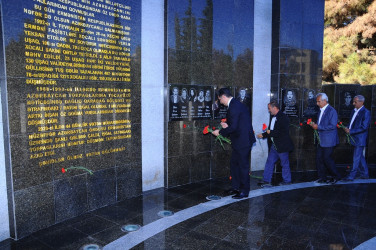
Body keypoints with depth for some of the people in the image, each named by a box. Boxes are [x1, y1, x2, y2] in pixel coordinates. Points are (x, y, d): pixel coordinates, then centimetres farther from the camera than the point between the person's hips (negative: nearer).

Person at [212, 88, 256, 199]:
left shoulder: (234, 107, -19)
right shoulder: (235, 104, 14)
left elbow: (233, 127, -23)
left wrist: (220, 132, -11)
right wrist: (228, 125, 11)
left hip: (243, 141, -11)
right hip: (240, 141, 11)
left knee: (243, 166, 0)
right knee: (234, 163, 17)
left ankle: (244, 191, 12)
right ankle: (236, 187, 28)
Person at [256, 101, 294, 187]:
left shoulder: (283, 118, -15)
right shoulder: (273, 118, 13)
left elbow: (283, 132, -23)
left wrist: (271, 132, -18)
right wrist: (263, 135, 11)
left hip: (282, 146, -9)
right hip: (274, 145, 9)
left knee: (285, 164, 6)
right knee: (269, 162, 7)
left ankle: (287, 181, 21)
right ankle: (266, 181, 12)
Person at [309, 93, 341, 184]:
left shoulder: (331, 111, -14)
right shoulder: (321, 111, 14)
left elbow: (333, 126, -21)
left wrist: (318, 127, -21)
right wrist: (314, 124, 2)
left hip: (329, 140, -8)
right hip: (321, 140, 8)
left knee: (327, 158, -3)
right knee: (319, 158, 8)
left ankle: (336, 176, 16)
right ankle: (323, 177, 18)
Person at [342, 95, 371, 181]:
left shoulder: (366, 113, -14)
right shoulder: (354, 111, 11)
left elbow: (364, 127, -19)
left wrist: (350, 131, -20)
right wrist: (347, 128, -1)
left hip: (360, 139, -8)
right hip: (354, 138, 9)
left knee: (356, 158, -2)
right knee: (360, 156, 17)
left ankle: (351, 176, 4)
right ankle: (365, 174, 30)